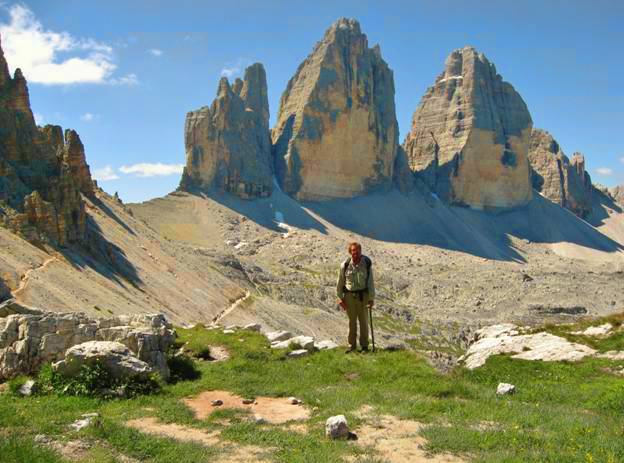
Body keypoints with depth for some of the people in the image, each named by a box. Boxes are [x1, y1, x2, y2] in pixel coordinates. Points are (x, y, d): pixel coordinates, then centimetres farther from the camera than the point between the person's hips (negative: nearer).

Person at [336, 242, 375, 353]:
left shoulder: (367, 264, -6)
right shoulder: (345, 265, -6)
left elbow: (371, 282, -1)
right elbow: (340, 283, 3)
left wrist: (371, 298, -3)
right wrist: (340, 298, 3)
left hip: (363, 295, 0)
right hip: (349, 296, 0)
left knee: (363, 321, 6)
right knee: (352, 321, 9)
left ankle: (364, 345, 18)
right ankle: (351, 345, 21)